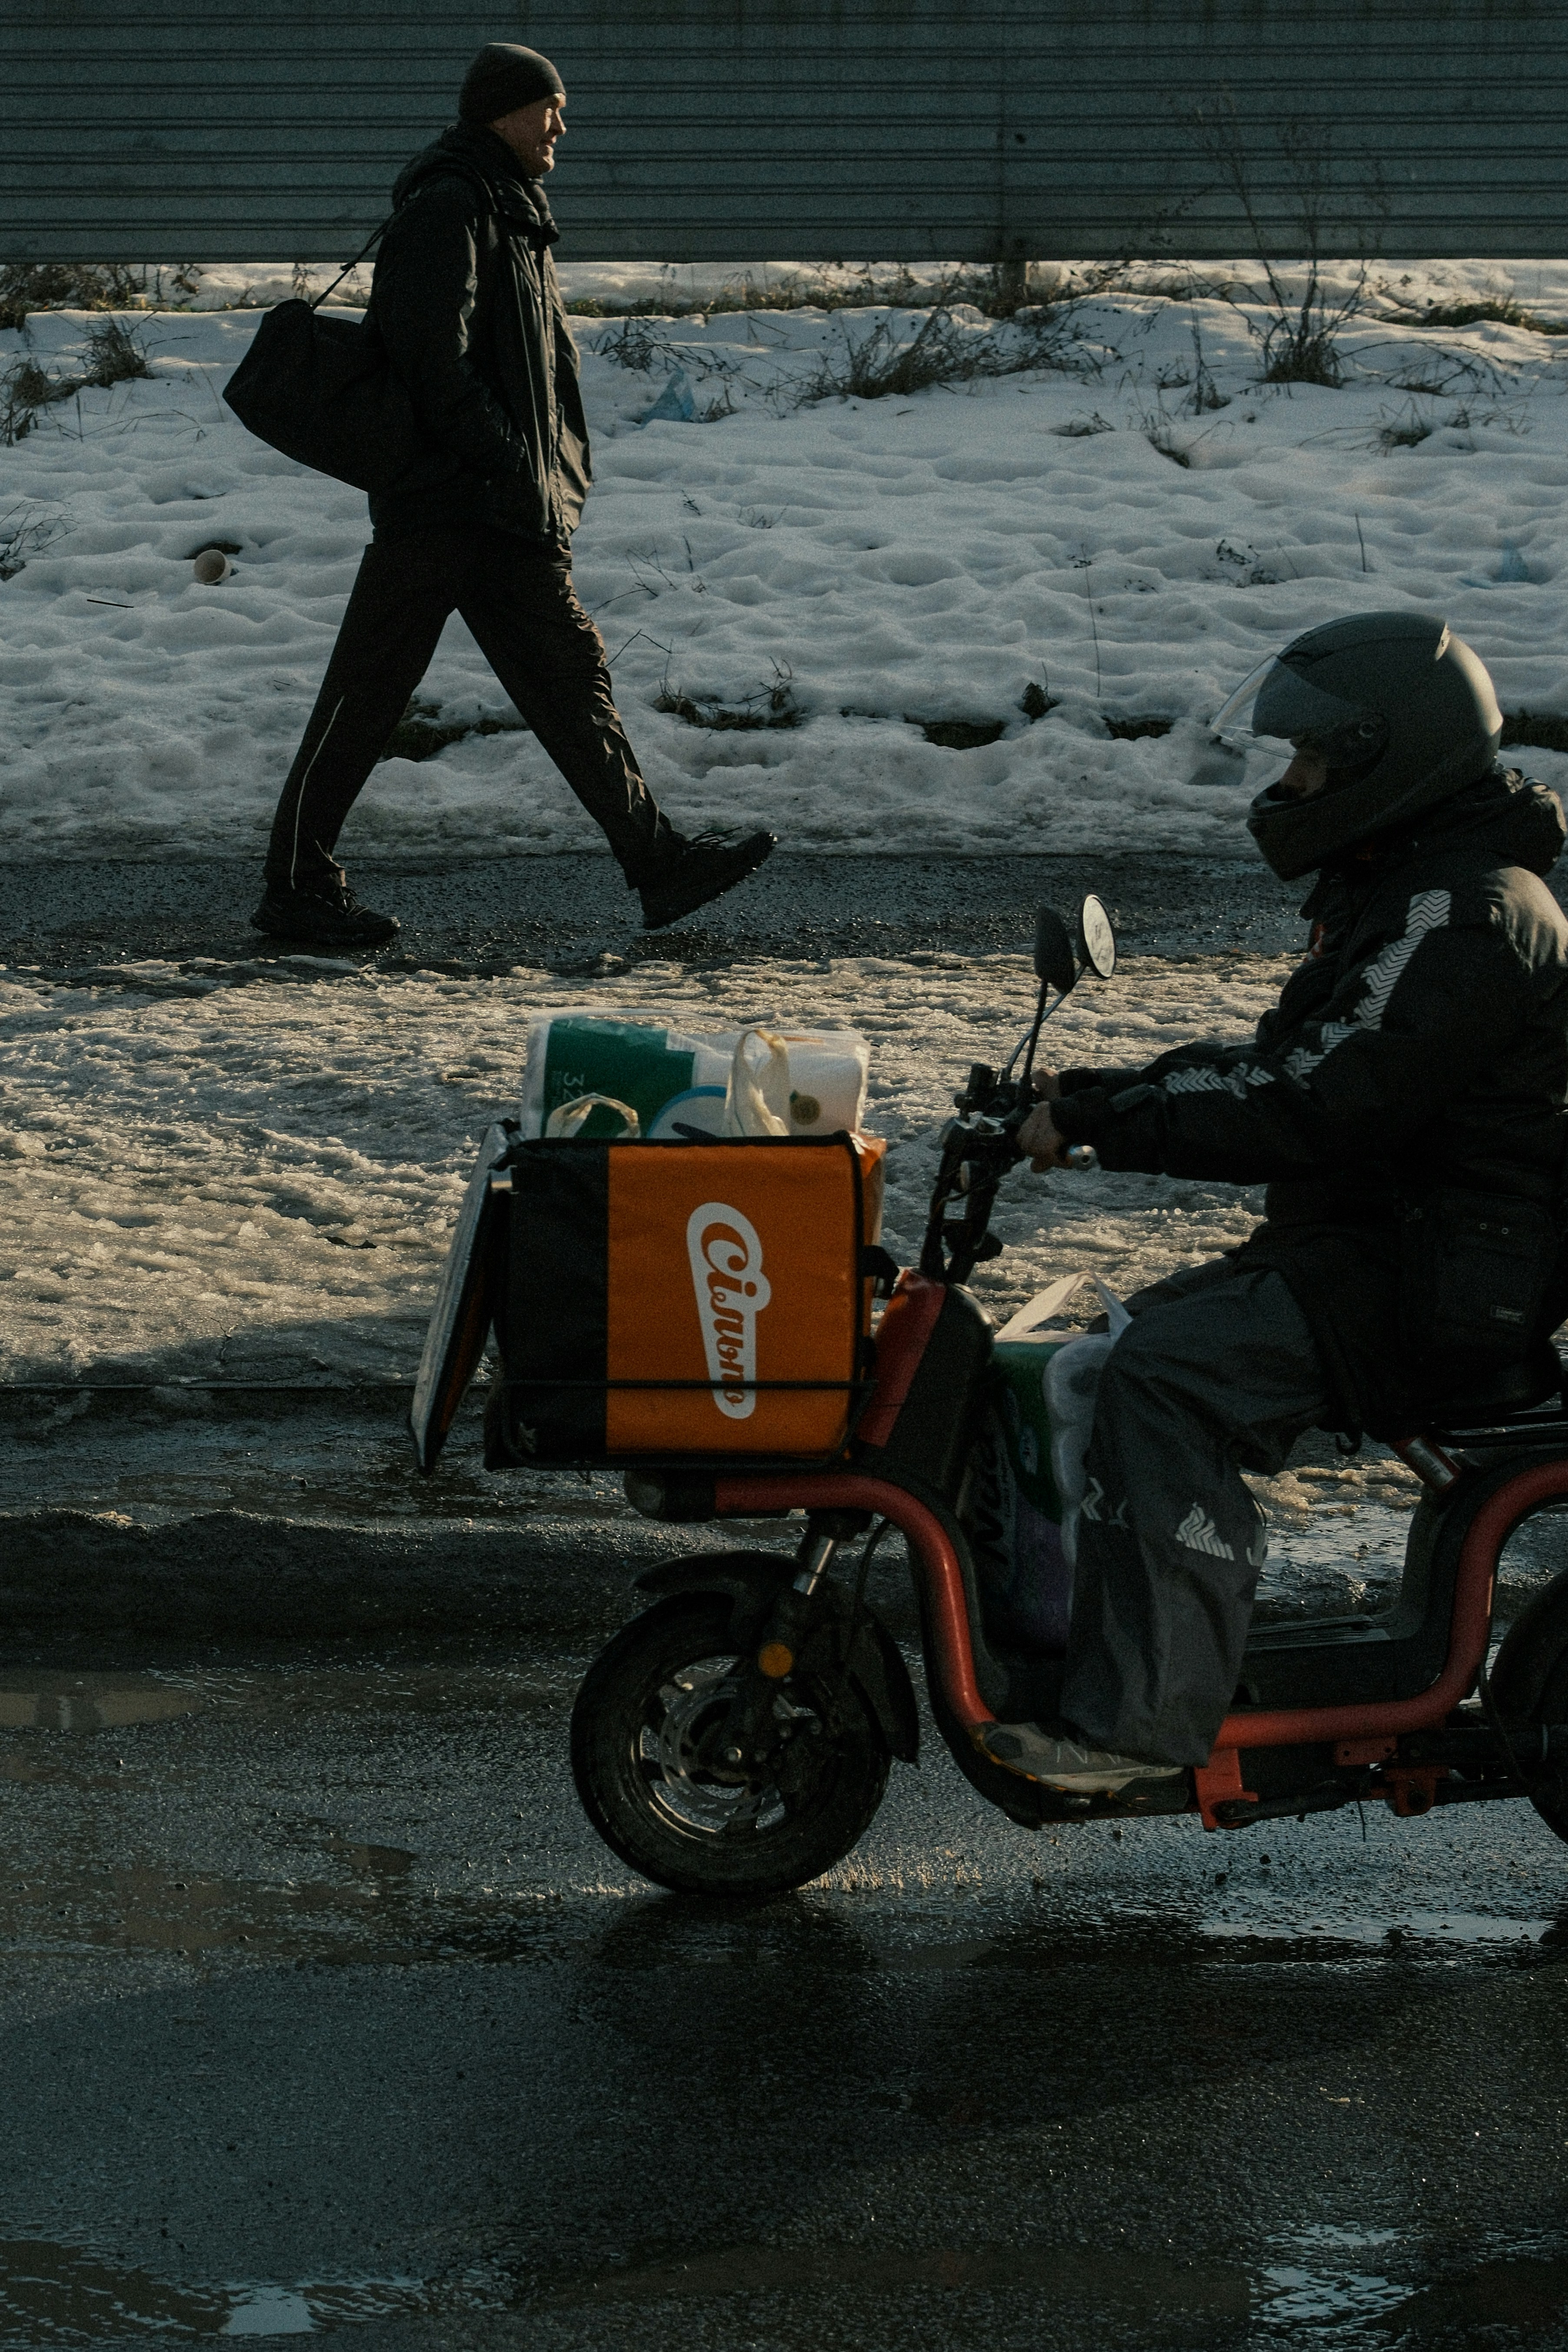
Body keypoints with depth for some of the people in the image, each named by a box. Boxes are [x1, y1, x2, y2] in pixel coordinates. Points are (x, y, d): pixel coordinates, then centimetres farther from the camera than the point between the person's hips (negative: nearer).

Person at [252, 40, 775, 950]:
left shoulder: (515, 216, 21)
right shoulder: (449, 208, -10)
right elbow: (432, 358, -19)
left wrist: (558, 481, 15)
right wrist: (508, 464, -20)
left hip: (515, 512, 10)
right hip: (444, 500, -10)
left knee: (572, 675, 8)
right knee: (367, 694, -4)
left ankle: (659, 861, 9)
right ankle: (298, 885, 1)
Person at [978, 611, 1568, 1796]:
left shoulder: (1462, 919, -19)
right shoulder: (1405, 888, 16)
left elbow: (1311, 1107, -26)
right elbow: (1289, 1067, 18)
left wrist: (1101, 1116, -20)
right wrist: (1102, 1098, 6)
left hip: (1445, 1288, -11)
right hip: (1377, 1242, 11)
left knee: (1175, 1369, -26)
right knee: (1137, 1344, 8)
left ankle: (1144, 1714, -27)